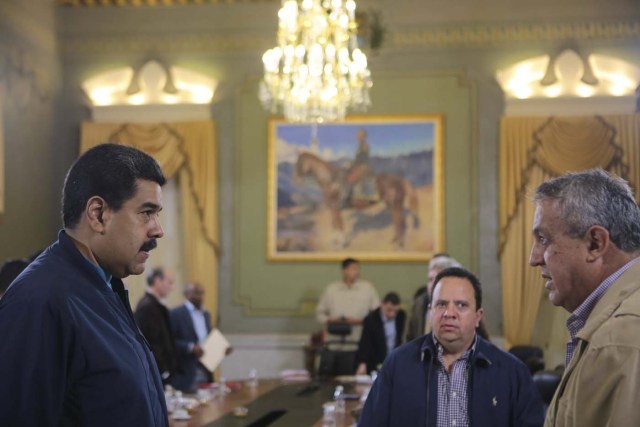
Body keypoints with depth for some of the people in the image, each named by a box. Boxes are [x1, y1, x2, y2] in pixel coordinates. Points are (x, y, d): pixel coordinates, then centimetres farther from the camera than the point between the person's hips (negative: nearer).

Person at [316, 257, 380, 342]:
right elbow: (320, 313, 14)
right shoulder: (331, 289, 7)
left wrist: (360, 321, -11)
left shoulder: (368, 288, 3)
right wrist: (329, 320, -7)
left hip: (360, 341, -1)